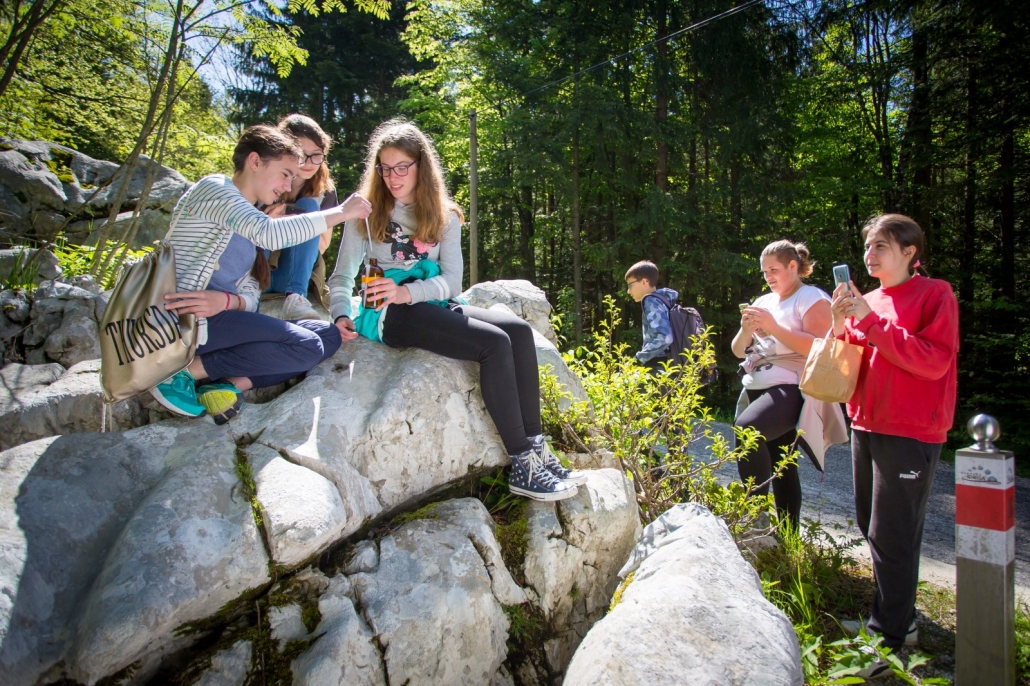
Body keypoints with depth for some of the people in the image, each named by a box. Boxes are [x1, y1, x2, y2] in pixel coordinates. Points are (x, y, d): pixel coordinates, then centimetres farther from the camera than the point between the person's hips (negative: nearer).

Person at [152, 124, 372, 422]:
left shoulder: (249, 221, 22)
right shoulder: (213, 188, -4)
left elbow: (251, 295, 9)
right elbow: (271, 233, -25)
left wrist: (226, 301, -15)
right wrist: (340, 212, -16)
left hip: (223, 316, 9)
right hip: (184, 320, -9)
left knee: (329, 335, -4)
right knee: (307, 346, -21)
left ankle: (232, 383, -19)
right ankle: (185, 369, -14)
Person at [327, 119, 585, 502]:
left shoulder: (444, 217, 14)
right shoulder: (367, 214, 7)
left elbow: (451, 280, 2)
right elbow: (342, 275, 5)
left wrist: (408, 292, -17)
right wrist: (340, 315, -15)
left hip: (434, 307, 5)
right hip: (392, 316, -5)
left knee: (519, 330, -21)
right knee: (494, 343, -27)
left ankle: (536, 450, -20)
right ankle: (523, 467, -25)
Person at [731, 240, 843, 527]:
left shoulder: (812, 298, -2)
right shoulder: (763, 302, 19)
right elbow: (739, 351, 16)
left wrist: (774, 327, -21)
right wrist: (746, 329, -4)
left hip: (792, 389, -7)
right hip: (758, 390, 7)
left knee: (746, 428, -31)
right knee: (779, 467, 9)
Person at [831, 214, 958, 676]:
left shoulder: (935, 294, -6)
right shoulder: (867, 300, 12)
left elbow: (934, 360, -18)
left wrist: (871, 320, -20)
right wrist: (842, 325, -6)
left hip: (910, 432, -7)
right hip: (866, 425, 7)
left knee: (891, 536, -4)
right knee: (872, 528, 14)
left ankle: (890, 638, 7)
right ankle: (897, 616, 30)